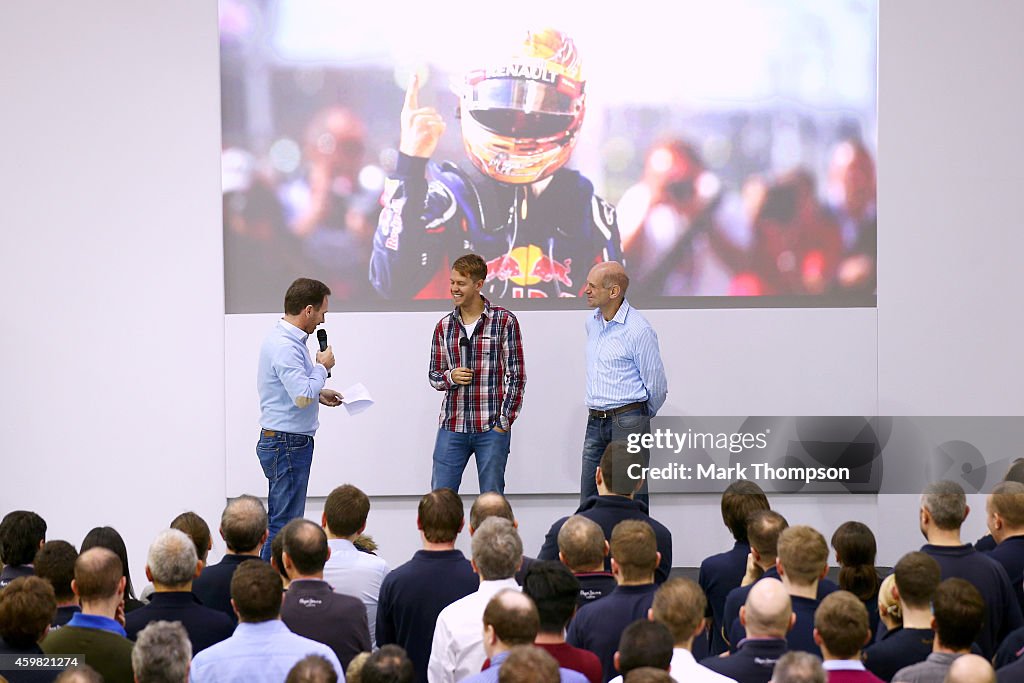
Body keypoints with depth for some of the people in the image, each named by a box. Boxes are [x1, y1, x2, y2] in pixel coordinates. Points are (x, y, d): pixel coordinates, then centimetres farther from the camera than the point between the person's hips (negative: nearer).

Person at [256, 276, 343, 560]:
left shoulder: (288, 339, 13)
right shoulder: (285, 346, -21)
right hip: (286, 443, -11)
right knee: (285, 525, -8)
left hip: (287, 443, 11)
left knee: (279, 521, 13)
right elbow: (302, 396, -28)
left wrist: (319, 393, 16)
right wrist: (322, 367, -13)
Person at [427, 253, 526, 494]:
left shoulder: (504, 321, -3)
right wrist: (450, 377, -8)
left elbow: (516, 375, -3)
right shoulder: (443, 327, 9)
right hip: (452, 426, 3)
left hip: (492, 428, -3)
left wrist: (505, 420, -7)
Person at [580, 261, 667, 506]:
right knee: (588, 504, 6)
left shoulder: (638, 330, -13)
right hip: (595, 423, 7)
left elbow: (657, 386, -6)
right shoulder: (592, 323, 10)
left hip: (627, 423, -7)